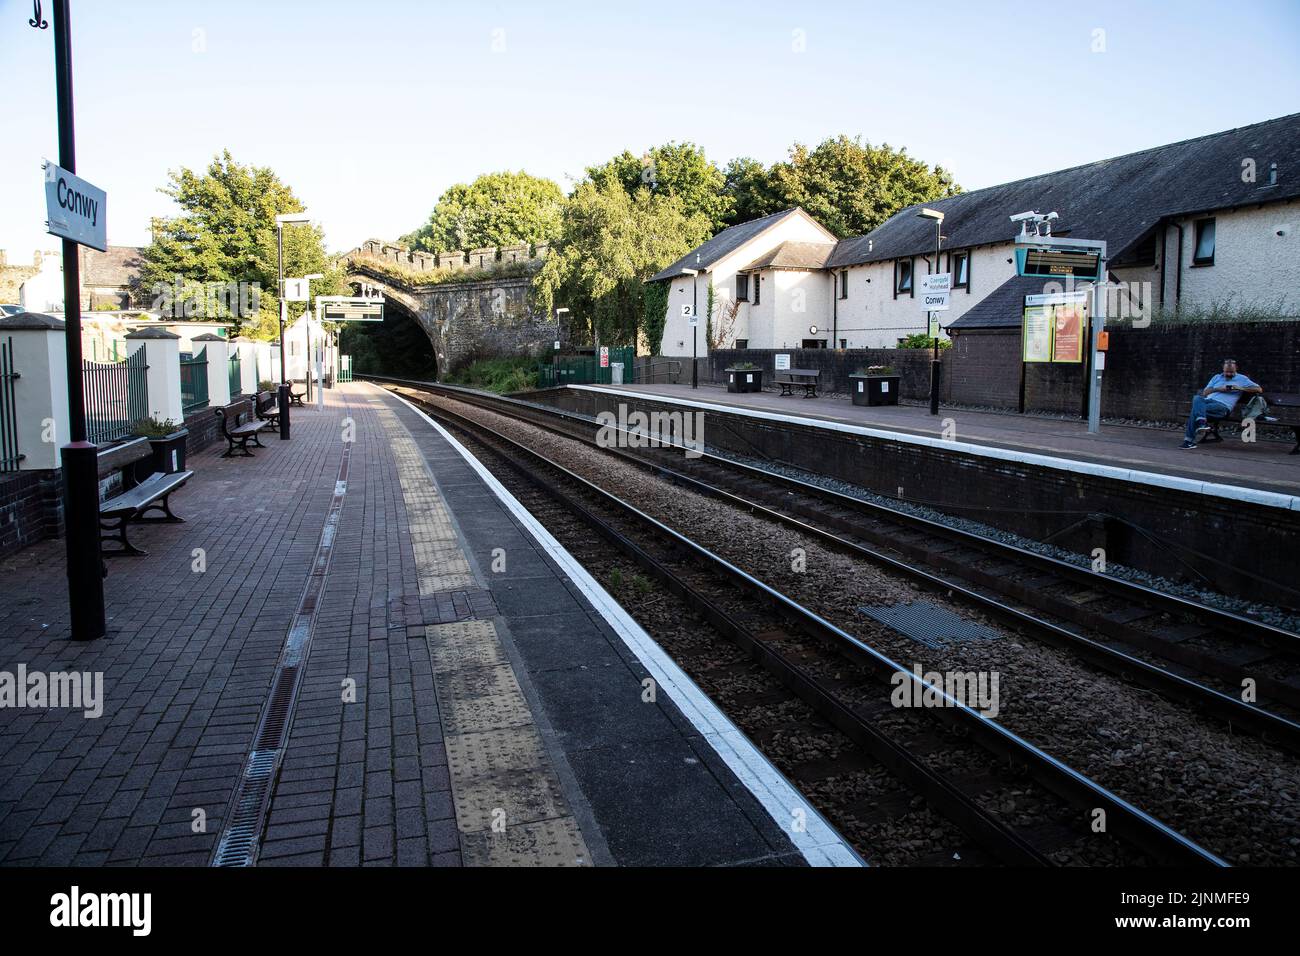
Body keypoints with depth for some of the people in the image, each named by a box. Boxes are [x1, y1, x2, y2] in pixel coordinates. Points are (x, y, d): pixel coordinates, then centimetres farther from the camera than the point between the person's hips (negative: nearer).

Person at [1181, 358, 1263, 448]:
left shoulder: (1242, 379, 19)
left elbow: (1259, 390, 9)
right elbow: (1205, 392, 20)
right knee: (1196, 398, -35)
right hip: (1207, 400, 4)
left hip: (1223, 405, -4)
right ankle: (1201, 422, -50)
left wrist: (1241, 388, -3)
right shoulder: (1217, 377, 29)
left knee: (1196, 409, -33)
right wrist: (1217, 389, 1)